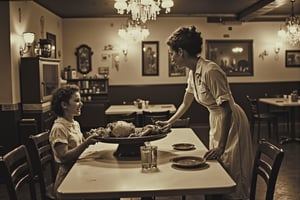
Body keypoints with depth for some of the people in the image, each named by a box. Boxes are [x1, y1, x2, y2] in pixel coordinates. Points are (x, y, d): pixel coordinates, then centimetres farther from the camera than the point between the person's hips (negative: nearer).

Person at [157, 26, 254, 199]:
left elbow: (227, 110, -25)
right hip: (216, 121, 9)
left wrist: (221, 146, -25)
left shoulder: (210, 71, -25)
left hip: (232, 122, -8)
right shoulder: (192, 73, 2)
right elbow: (186, 104, 19)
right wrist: (169, 122, 23)